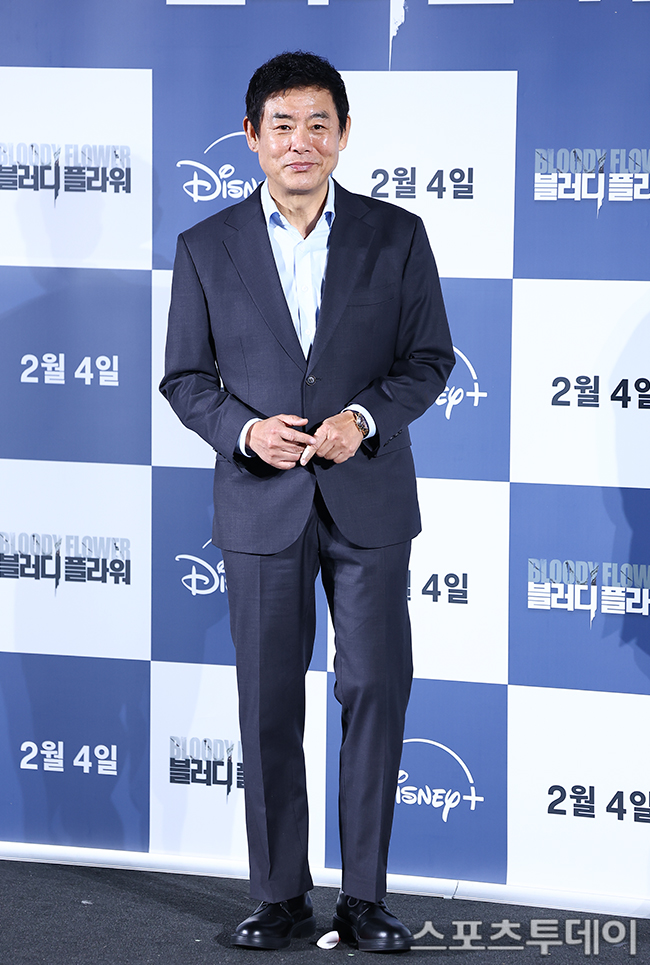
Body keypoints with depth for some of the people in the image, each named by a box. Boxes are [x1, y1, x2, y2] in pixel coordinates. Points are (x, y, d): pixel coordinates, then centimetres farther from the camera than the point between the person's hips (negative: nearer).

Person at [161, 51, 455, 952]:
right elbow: (185, 378, 6)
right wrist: (245, 430, -13)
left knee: (375, 693, 1)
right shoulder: (207, 248, 2)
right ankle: (281, 895, 16)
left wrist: (366, 416, -15)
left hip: (369, 502, 0)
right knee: (269, 706, 5)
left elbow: (429, 358, 3)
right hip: (262, 504, 0)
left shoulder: (396, 235, 1)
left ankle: (365, 896, 12)